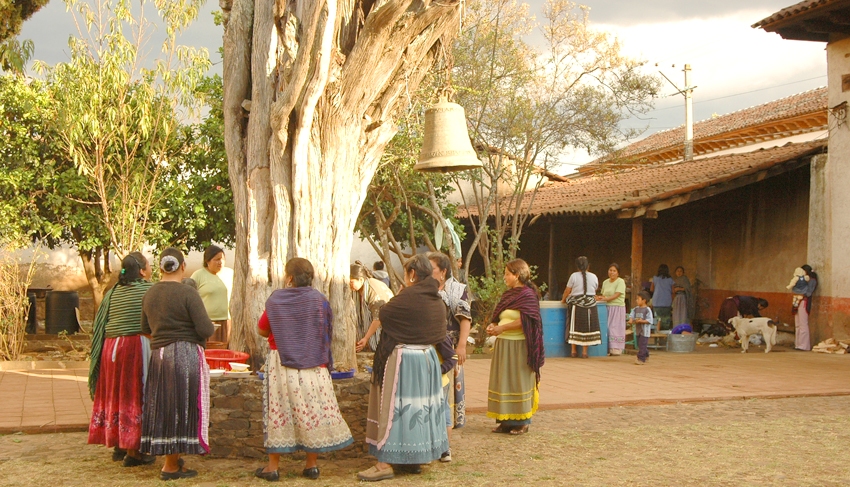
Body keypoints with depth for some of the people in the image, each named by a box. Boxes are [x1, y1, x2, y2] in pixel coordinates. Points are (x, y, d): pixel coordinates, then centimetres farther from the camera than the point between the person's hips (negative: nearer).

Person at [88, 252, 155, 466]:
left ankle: (118, 445, 23)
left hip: (111, 350, 6)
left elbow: (98, 326, 9)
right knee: (134, 396, 0)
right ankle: (132, 451, 3)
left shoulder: (112, 293, 9)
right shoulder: (150, 290, -8)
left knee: (115, 395, 15)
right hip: (137, 348, -6)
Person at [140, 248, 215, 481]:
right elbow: (206, 330, -16)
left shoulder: (149, 294, 5)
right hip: (186, 356, -6)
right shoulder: (187, 293, -13)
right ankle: (171, 466, 6)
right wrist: (210, 326, 5)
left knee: (163, 407, 14)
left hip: (158, 355, 6)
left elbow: (146, 328, 16)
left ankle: (171, 459, 24)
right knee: (182, 407, 2)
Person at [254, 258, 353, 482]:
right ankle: (312, 465, 12)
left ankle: (273, 466, 10)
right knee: (312, 410, 7)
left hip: (281, 364, -1)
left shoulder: (275, 299, -5)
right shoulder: (319, 299, -3)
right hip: (313, 365, 1)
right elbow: (329, 332, 4)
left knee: (278, 411, 5)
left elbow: (263, 330, 5)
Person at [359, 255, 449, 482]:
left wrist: (396, 296, 7)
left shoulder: (408, 296, -17)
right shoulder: (437, 300, 5)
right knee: (422, 406, 15)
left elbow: (384, 314, -8)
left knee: (393, 408, -4)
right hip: (428, 358, 8)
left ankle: (385, 464, -3)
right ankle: (415, 458, 24)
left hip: (402, 359, -8)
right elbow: (440, 334, 11)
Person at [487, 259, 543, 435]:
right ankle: (506, 420, 15)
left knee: (519, 383, -1)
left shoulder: (527, 294, -9)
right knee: (503, 383, 8)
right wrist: (493, 326, 0)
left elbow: (524, 321, -18)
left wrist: (501, 328, -17)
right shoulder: (508, 294, 16)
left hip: (518, 346, -8)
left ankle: (522, 422, 8)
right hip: (503, 345, 8)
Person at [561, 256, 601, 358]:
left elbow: (567, 291, -3)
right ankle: (584, 352, 6)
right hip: (590, 304, 2)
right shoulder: (594, 277, 4)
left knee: (574, 327, 5)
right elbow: (595, 289, 13)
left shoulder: (574, 276, -5)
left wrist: (563, 300, 14)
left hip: (576, 305, -2)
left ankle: (573, 351, 6)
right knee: (587, 327, 6)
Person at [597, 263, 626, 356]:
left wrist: (605, 299, -21)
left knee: (615, 327, -6)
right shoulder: (605, 282, 15)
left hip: (617, 307, -6)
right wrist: (599, 298, -5)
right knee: (607, 327, 1)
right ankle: (608, 348, 4)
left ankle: (616, 348, -3)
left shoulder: (620, 281, -5)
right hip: (607, 307, 6)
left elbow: (616, 295, -14)